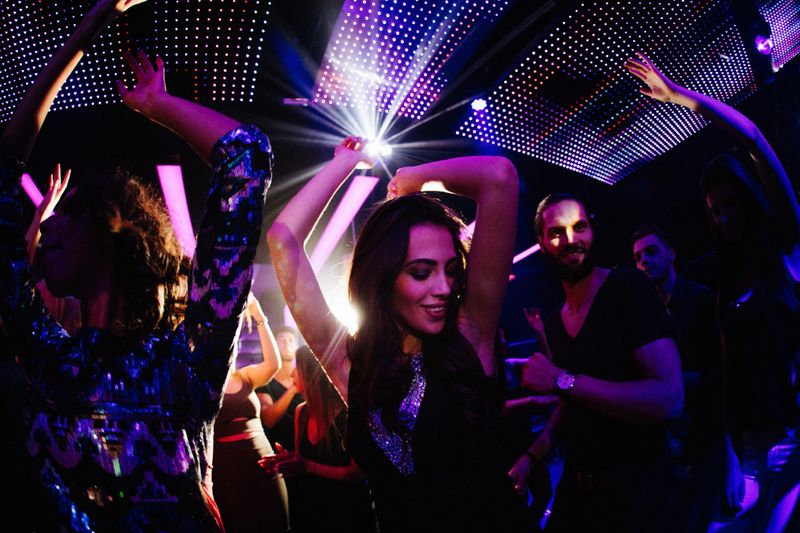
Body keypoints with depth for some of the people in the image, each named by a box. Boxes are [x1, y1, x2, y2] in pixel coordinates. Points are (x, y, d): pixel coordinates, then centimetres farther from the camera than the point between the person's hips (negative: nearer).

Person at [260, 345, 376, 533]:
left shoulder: (348, 414, -20)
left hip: (344, 509, -6)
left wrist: (308, 467, -25)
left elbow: (358, 472, -20)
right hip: (306, 506, 6)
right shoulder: (302, 411, 1)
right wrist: (289, 460, -9)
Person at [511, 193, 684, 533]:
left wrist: (563, 381, -26)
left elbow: (669, 399, -27)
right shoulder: (554, 323, 6)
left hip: (634, 490, -6)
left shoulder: (629, 289, -16)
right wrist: (531, 457, 2)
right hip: (575, 486, 7)